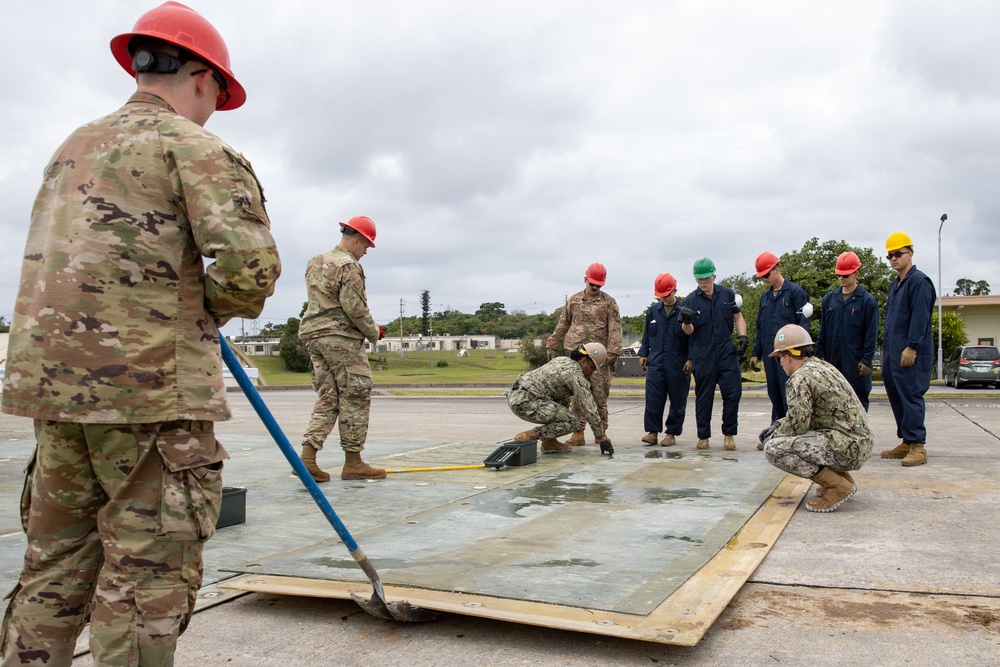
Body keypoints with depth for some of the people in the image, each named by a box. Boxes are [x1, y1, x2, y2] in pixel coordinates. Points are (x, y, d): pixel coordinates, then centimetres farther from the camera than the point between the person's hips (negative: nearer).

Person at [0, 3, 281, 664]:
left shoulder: (74, 146, 20)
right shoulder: (195, 146, -4)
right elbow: (249, 266, -17)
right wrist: (212, 306, 3)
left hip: (53, 382, 8)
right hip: (152, 387, -7)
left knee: (57, 564, 17)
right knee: (147, 573, 1)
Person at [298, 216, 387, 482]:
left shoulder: (314, 262, 18)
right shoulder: (349, 266, -10)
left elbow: (319, 301, 17)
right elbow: (355, 308, -16)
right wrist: (374, 333, -2)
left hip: (313, 334, 9)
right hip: (341, 338, -9)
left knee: (327, 398, 9)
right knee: (355, 398, 0)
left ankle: (307, 456, 0)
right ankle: (353, 462, 4)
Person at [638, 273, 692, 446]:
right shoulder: (652, 311, 10)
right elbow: (646, 335, 18)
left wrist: (690, 359, -7)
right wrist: (643, 354, 13)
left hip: (678, 364, -3)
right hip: (655, 362, 3)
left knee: (677, 401, 4)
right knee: (653, 399, -3)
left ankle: (672, 433, 14)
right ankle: (652, 431, 3)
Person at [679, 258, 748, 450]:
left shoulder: (727, 294, 6)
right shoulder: (690, 300, -1)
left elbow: (737, 317, 15)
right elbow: (688, 331, -3)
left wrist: (743, 336, 0)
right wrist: (686, 321, -25)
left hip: (727, 352, 2)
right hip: (702, 356, -1)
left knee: (733, 392, -4)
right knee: (703, 397, 6)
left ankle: (729, 434, 12)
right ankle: (703, 436, 16)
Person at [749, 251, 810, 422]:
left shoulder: (796, 292, -3)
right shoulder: (765, 297, 17)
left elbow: (803, 323, -8)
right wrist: (756, 353, 16)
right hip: (769, 354, 6)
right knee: (774, 395, 11)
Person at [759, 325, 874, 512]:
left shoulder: (800, 378, -14)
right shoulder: (822, 365, 15)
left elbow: (797, 425, -16)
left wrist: (773, 435, 2)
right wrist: (779, 424, 16)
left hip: (846, 448, -10)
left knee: (773, 449, -15)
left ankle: (837, 486, -9)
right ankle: (844, 478, 18)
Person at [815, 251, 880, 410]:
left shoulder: (868, 301, -2)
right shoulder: (829, 298, 10)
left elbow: (871, 335, -4)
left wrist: (866, 360, -9)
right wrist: (820, 355, 6)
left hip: (855, 361, -4)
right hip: (832, 360, 4)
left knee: (858, 398, 1)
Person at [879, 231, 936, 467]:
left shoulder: (919, 281, -8)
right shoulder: (895, 284, 20)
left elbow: (920, 317, -17)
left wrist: (911, 347, -21)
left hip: (910, 353, -9)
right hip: (893, 353, 9)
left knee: (911, 397, -9)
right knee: (896, 397, 10)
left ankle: (917, 446, -5)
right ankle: (906, 442, 17)